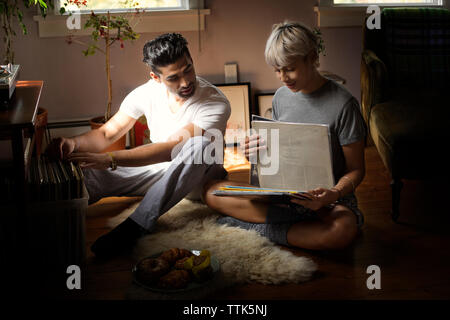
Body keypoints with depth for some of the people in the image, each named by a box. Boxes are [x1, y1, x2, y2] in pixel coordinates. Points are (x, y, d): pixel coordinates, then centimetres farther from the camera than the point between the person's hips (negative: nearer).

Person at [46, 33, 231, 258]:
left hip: (200, 174, -4)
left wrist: (110, 159, -40)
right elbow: (106, 134, -3)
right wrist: (74, 143, -26)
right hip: (157, 168, 4)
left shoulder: (216, 104, -24)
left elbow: (171, 149, -33)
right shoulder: (147, 93, -7)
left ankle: (136, 225, -40)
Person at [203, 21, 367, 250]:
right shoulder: (281, 97, 8)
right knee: (211, 191, -14)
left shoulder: (342, 104, -10)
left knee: (344, 230, -40)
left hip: (327, 197, -4)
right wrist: (258, 151, -8)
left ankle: (253, 227, -21)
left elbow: (355, 170, -7)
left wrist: (333, 195, -28)